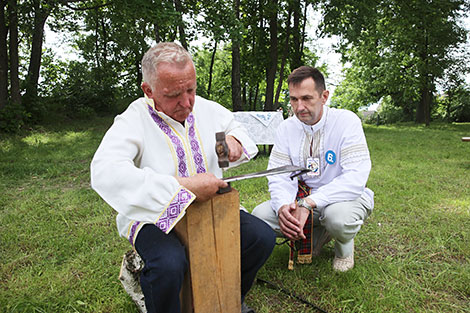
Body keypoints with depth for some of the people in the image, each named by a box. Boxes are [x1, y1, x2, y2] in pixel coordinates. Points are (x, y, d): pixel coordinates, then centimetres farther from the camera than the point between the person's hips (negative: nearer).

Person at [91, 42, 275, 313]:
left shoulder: (206, 108, 3)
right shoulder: (133, 120, -15)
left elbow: (235, 125, 23)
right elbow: (106, 174, -32)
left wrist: (234, 140, -4)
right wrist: (183, 187, -37)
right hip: (155, 215, -5)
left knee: (263, 237, -7)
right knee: (169, 264, -34)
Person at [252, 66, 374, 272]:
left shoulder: (346, 121, -15)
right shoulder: (286, 128, -2)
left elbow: (356, 178, -25)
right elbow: (279, 176, -6)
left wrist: (308, 203, -33)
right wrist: (283, 206, -29)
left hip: (343, 197, -4)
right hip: (303, 199, 4)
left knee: (338, 216, -38)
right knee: (259, 215, -17)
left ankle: (344, 245, 2)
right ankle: (317, 235, 9)